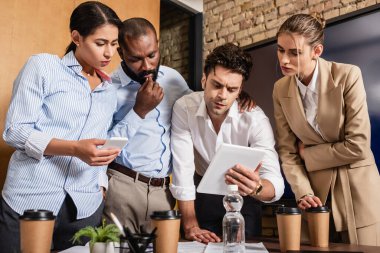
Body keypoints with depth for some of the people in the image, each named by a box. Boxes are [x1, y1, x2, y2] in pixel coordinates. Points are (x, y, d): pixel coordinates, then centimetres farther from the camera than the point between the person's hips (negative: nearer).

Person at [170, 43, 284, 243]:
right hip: (202, 195, 1)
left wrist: (255, 187, -55)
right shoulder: (183, 108, -20)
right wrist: (190, 226, -25)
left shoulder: (255, 119, -24)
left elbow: (276, 184, -32)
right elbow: (183, 170, -21)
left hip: (242, 197, 0)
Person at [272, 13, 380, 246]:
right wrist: (303, 192, -15)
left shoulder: (347, 76, -15)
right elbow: (287, 150, -2)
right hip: (316, 188, 3)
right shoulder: (281, 89, -2)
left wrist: (307, 153, -8)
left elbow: (358, 146, -17)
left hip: (357, 187, -3)